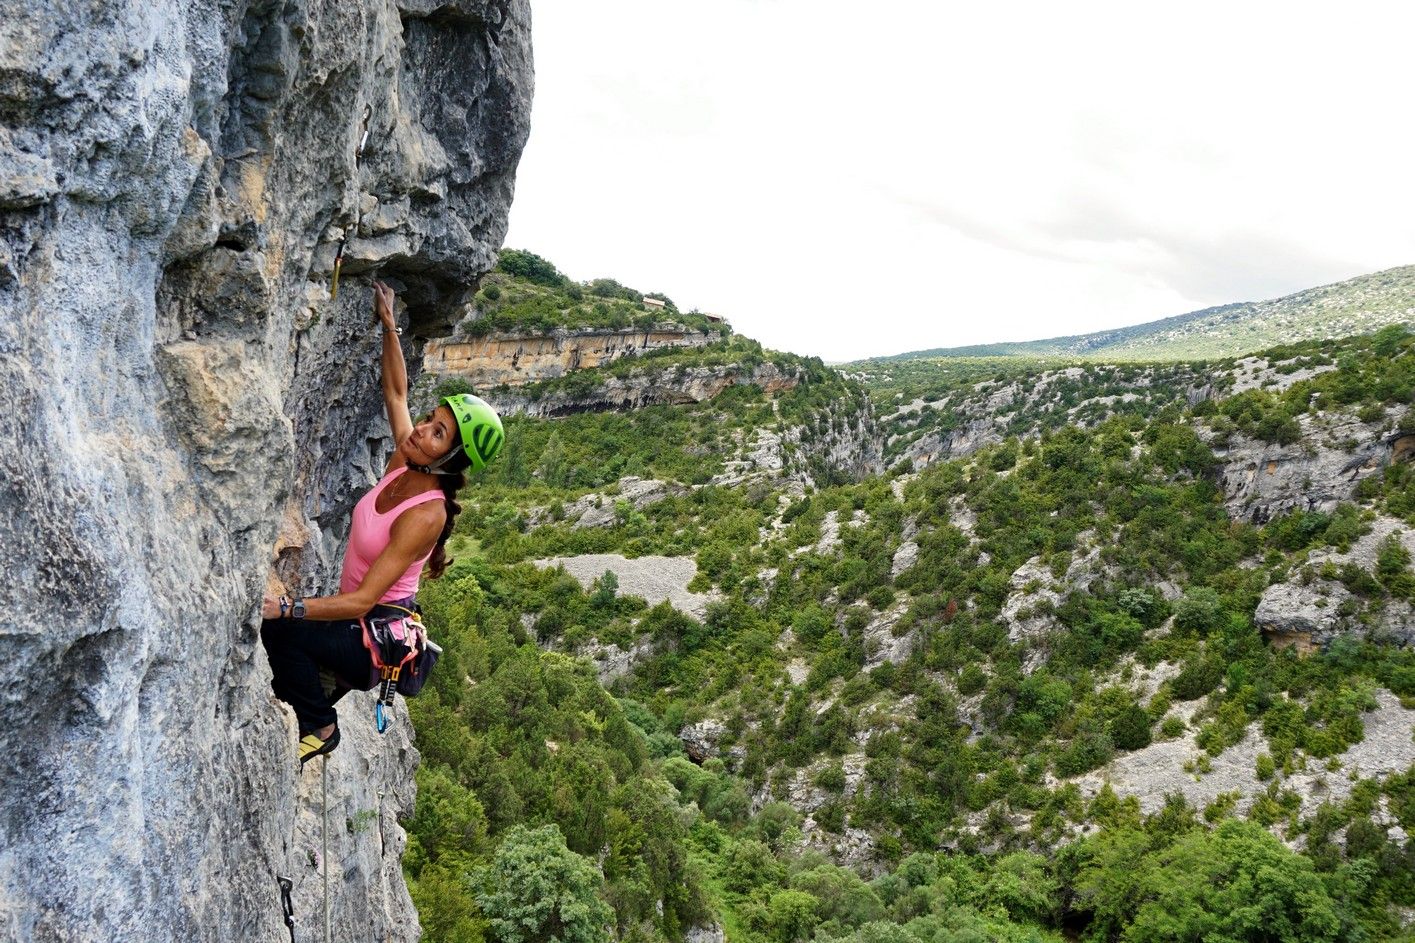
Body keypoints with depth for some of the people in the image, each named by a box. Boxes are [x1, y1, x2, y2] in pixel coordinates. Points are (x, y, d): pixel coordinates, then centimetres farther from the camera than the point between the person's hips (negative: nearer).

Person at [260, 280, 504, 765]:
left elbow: (364, 599, -28)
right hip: (358, 623, 9)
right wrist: (388, 323, 10)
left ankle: (320, 727, -7)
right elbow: (396, 392, 13)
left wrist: (287, 608, -34)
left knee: (279, 630, -27)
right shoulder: (404, 464, -2)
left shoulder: (425, 514, -24)